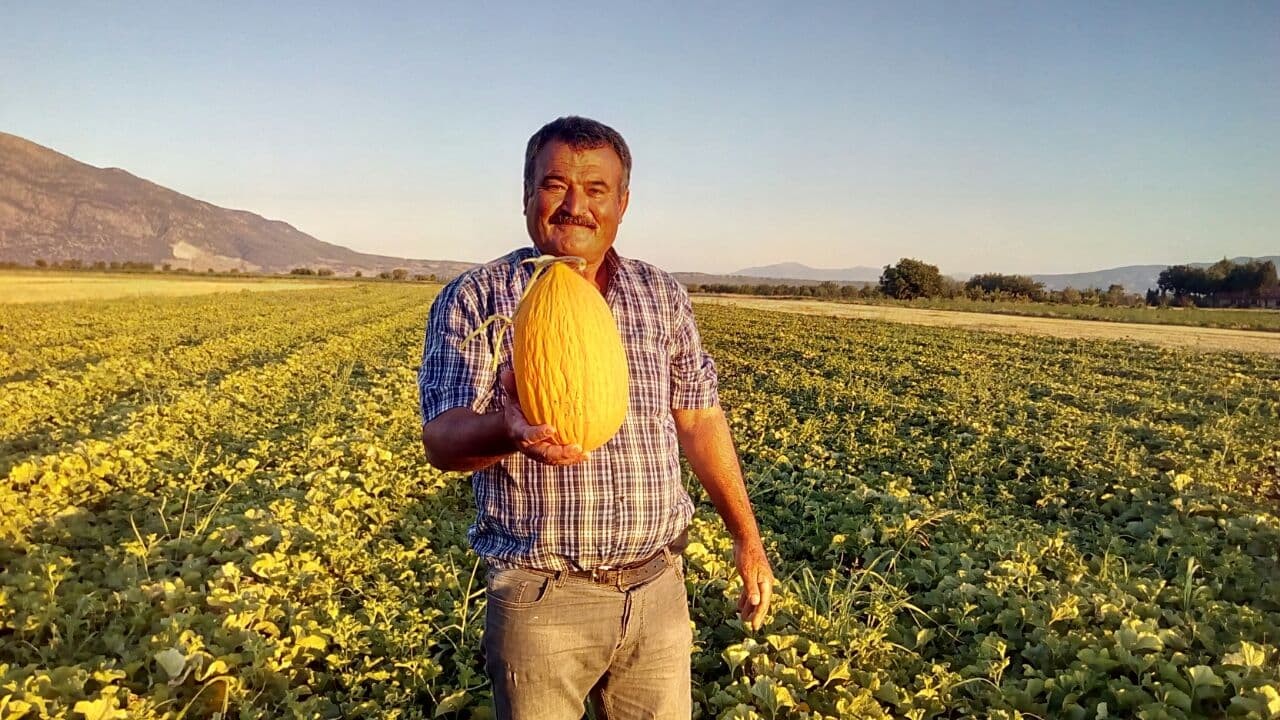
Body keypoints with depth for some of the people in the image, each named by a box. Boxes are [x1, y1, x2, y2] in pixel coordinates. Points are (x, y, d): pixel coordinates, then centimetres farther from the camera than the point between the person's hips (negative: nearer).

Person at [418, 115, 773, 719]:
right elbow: (442, 440, -12)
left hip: (658, 587, 3)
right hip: (540, 597, -3)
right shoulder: (474, 299, -5)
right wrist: (508, 428, -34)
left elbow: (699, 420, 11)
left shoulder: (663, 296, 6)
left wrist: (747, 537, 8)